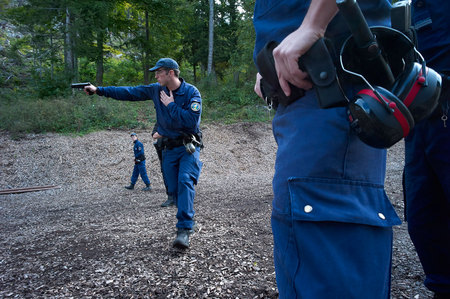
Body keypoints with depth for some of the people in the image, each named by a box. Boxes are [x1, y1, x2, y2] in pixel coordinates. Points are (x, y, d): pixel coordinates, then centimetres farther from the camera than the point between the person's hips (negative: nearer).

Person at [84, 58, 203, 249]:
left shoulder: (192, 92, -10)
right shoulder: (156, 90, 5)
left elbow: (192, 120, -22)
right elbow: (129, 93, 9)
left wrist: (171, 105, -16)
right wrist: (98, 90, 8)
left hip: (188, 147, -5)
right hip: (169, 149, 5)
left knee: (185, 181, -22)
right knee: (173, 189, 3)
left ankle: (184, 229, -23)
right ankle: (187, 219, 20)